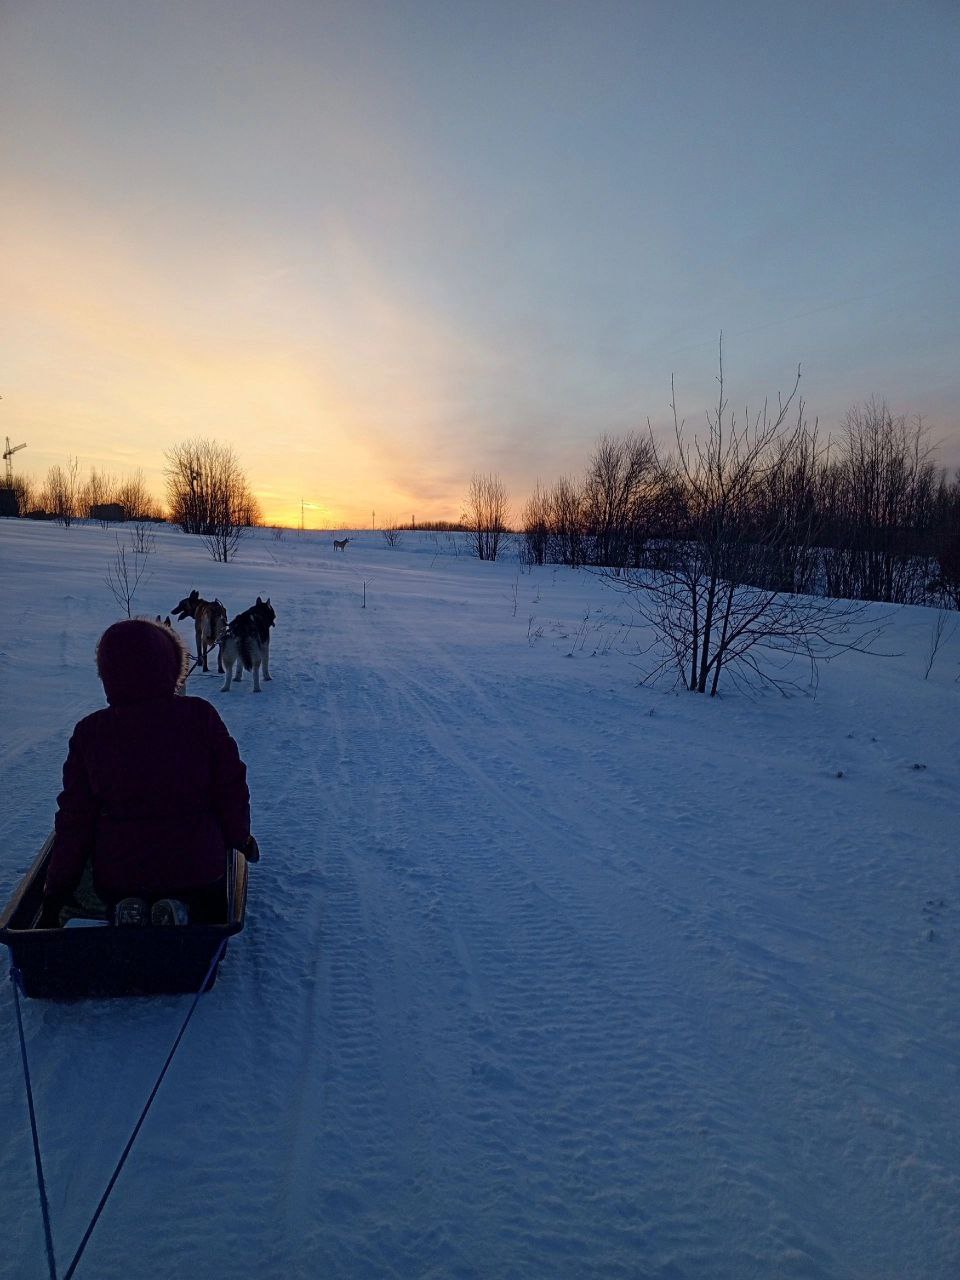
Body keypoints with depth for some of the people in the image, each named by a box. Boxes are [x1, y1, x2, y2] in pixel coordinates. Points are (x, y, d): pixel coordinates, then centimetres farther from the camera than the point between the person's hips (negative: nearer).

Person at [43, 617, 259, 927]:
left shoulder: (89, 732, -9)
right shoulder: (200, 716, -15)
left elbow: (75, 819, -4)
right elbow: (230, 789, -8)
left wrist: (57, 888, 9)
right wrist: (241, 838, 11)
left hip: (117, 874, 2)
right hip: (196, 866, -2)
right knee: (210, 913, 27)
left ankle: (124, 912, -3)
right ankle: (183, 911, -9)